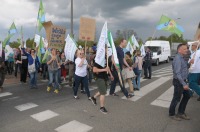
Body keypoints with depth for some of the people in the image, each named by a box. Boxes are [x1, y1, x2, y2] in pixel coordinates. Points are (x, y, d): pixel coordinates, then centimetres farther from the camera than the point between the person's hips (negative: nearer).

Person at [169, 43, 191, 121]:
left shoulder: (182, 58, 9)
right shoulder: (177, 59, -22)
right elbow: (177, 73, -27)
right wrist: (184, 84, -27)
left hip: (183, 80, 10)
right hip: (179, 81, -10)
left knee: (187, 96, 18)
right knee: (176, 98, 3)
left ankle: (181, 113, 33)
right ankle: (172, 114, 24)